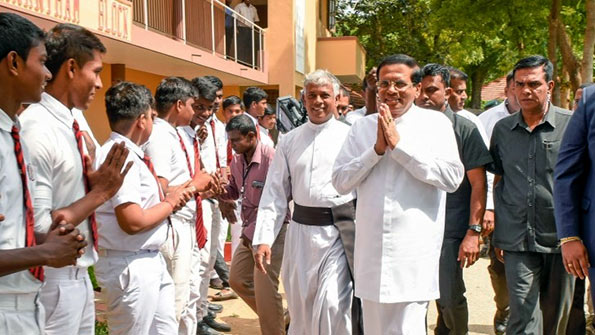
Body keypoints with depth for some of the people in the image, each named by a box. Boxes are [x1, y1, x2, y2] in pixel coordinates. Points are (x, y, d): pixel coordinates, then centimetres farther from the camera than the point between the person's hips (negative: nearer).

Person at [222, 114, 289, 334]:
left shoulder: (271, 157, -22)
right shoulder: (237, 161, 3)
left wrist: (253, 231, -18)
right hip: (250, 230, 9)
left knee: (264, 287, -7)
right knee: (237, 278, 16)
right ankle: (274, 315, 33)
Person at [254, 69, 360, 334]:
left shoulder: (349, 136, -1)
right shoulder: (289, 141, 9)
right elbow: (274, 193, 7)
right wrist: (263, 238, 0)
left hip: (339, 230, -3)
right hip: (301, 230, 4)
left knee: (332, 305, -10)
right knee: (299, 307, 14)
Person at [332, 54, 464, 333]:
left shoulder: (436, 124, 0)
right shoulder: (363, 127, 8)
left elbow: (452, 177, -13)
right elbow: (340, 182, 3)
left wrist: (398, 144, -13)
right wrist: (377, 149, -10)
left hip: (414, 251, -4)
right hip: (371, 248, 4)